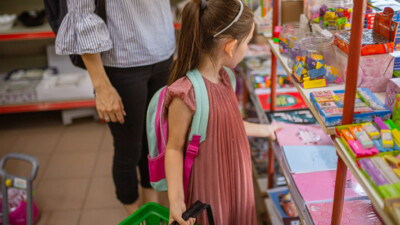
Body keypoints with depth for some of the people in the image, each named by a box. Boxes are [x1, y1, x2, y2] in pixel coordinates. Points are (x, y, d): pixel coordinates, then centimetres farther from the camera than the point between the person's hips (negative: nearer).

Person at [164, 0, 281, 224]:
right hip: (209, 188, -8)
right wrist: (175, 199, -23)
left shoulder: (222, 77, -2)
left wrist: (264, 130, 22)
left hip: (236, 178, 8)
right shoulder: (186, 93, -27)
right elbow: (174, 147, -18)